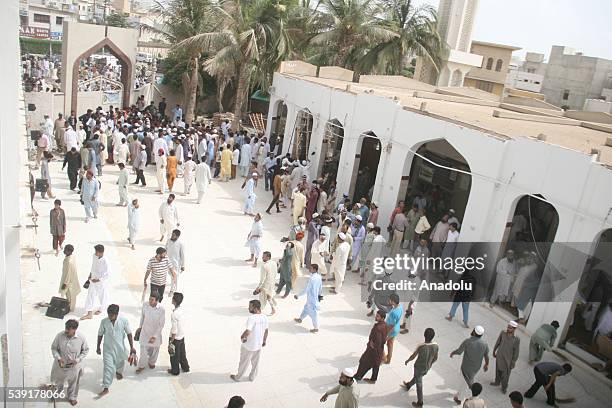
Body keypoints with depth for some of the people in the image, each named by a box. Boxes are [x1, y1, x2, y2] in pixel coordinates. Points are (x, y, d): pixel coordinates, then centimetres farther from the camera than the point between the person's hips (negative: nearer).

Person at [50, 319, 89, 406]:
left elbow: (85, 350, -8)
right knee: (58, 381, 27)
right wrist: (58, 358, -21)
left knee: (73, 383, 21)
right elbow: (53, 348, -7)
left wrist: (77, 360, -19)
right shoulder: (59, 336, -22)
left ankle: (72, 397, 49)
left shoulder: (81, 338, -23)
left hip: (74, 366, -1)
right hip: (60, 364, 1)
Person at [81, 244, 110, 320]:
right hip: (93, 280, 6)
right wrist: (90, 274, 11)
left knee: (102, 297, 15)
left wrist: (98, 280, -24)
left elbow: (108, 275, -24)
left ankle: (100, 309, 41)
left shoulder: (105, 262, -29)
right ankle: (89, 314, 14)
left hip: (101, 282, -6)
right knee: (90, 296, 6)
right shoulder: (94, 256, -10)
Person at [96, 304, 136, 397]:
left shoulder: (124, 320, -19)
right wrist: (98, 347, 7)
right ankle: (105, 388, 5)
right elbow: (100, 334, -2)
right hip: (108, 348, -1)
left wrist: (132, 347, -8)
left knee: (120, 363, 24)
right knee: (108, 367, -4)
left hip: (120, 347, 1)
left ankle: (118, 372, 57)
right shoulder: (104, 321, -17)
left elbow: (129, 333, -10)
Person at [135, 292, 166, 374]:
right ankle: (141, 366, 34)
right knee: (143, 348, 10)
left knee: (155, 348, 19)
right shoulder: (145, 304, -18)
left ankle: (151, 362, 47)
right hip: (145, 330, 2)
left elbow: (161, 324, -18)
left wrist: (155, 336, -19)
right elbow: (142, 315, 2)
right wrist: (140, 326, 12)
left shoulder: (161, 309, -27)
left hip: (156, 332, -1)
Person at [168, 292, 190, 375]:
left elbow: (174, 330, -25)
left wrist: (171, 342, -14)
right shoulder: (181, 310, -6)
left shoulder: (174, 314, -29)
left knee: (174, 355, 15)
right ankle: (185, 367, 40)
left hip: (176, 338, -7)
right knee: (182, 353, 24)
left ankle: (175, 371, 33)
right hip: (182, 336, 7)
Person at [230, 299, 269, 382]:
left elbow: (247, 332, -33)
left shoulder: (252, 318, -29)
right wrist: (264, 341, 18)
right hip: (259, 345, 6)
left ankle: (238, 377, 34)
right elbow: (266, 331, 4)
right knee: (255, 363, 22)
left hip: (249, 346, -6)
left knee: (244, 362, 15)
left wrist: (242, 337, -12)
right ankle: (252, 377, 38)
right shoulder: (265, 317, -7)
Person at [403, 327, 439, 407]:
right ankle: (408, 385, 57)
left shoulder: (421, 346, -32)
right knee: (416, 378, 31)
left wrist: (407, 361, 3)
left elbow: (413, 356, -17)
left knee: (419, 384, 12)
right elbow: (435, 358, -3)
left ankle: (420, 403, 25)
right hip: (427, 368, 5)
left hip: (419, 367, -5)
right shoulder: (436, 346, -19)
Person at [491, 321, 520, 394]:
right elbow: (497, 342, 2)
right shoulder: (502, 333, -14)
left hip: (507, 359, -3)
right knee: (498, 370, 25)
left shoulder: (516, 339, -24)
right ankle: (497, 382, 50)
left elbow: (516, 352, -14)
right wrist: (494, 351, 12)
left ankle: (504, 387, 39)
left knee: (505, 374, 15)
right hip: (499, 356, 4)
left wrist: (513, 363, -8)